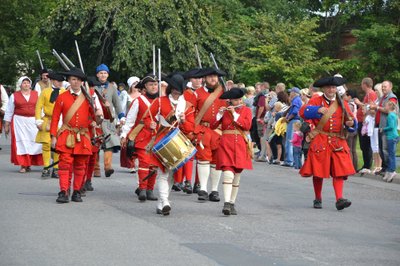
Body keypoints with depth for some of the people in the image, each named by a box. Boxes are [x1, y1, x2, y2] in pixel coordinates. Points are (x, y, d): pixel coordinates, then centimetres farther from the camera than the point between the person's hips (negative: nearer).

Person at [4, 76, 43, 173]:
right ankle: (23, 165, -1)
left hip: (33, 121, 1)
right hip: (19, 122, -1)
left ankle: (29, 164, 7)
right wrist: (6, 125, 6)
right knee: (21, 143, -4)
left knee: (33, 142, -3)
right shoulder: (14, 96, 6)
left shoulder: (36, 94, 8)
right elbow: (9, 111, 9)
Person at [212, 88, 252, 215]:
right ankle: (226, 203, -23)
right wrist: (219, 114, -11)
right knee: (228, 174, -16)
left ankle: (232, 204, 14)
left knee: (237, 176, 6)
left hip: (240, 146, 2)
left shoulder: (246, 110, 9)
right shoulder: (224, 111, 8)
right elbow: (213, 126, 2)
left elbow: (247, 125, -7)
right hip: (226, 145, -2)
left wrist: (235, 114, -9)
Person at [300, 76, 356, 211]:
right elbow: (303, 112, -11)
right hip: (320, 141, -2)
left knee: (339, 171, -9)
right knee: (318, 171, 2)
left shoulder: (342, 104, 14)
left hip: (338, 142, 2)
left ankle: (339, 199, -14)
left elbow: (350, 119, 16)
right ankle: (318, 199, 16)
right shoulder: (316, 101, 3)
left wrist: (351, 122, -8)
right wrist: (317, 110, -27)